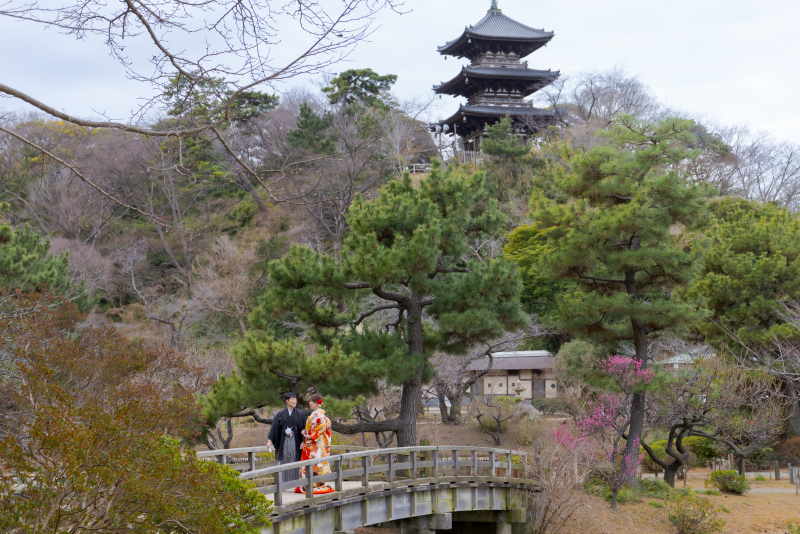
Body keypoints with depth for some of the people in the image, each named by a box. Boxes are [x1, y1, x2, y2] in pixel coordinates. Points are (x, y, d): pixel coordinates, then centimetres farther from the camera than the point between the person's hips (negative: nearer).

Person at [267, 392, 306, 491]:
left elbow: (303, 429, 1)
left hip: (295, 441, -1)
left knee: (295, 462, -2)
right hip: (284, 441, 1)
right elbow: (275, 427, 4)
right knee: (283, 463, 1)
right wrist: (270, 440, -4)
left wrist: (303, 442, -9)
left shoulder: (300, 414, 4)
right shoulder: (281, 414, 6)